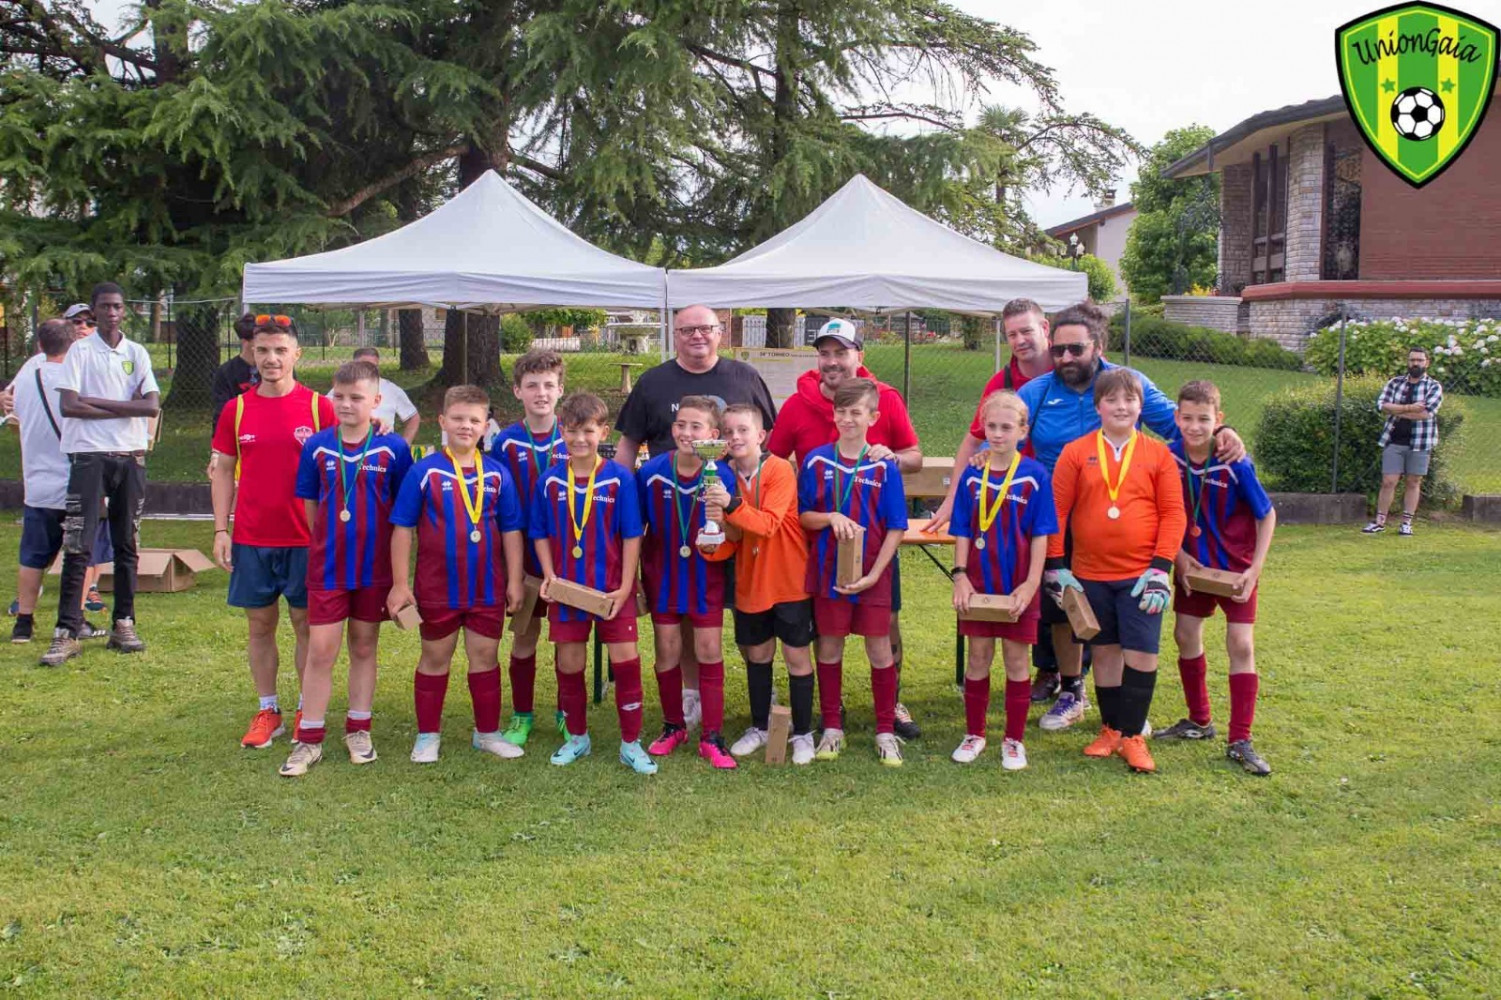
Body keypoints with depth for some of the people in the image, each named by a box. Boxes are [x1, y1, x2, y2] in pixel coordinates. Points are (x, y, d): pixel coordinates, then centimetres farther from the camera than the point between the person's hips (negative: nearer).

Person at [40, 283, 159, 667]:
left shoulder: (137, 353, 10)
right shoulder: (80, 350, 1)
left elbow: (152, 406, -3)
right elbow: (68, 405, -11)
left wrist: (98, 402, -9)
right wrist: (125, 408, -9)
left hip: (131, 457, 3)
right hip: (89, 456, -3)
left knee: (126, 546, 9)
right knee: (78, 547, -6)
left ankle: (124, 625, 17)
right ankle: (66, 632, -4)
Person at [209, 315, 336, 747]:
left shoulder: (319, 407, -2)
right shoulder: (236, 409, 5)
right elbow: (223, 471, 9)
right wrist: (221, 529, 1)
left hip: (306, 537, -2)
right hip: (251, 537, 2)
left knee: (306, 622, 5)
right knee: (259, 623, 8)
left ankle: (308, 712, 16)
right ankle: (267, 711, 20)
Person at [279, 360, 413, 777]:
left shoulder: (393, 449, -4)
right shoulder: (317, 447, 0)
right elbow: (309, 505, 9)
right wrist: (325, 544, 4)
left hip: (375, 568, 0)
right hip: (327, 567, 0)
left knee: (364, 649, 12)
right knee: (320, 652, 0)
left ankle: (358, 731, 25)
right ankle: (309, 739, 10)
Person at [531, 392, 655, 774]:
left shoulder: (620, 479, -7)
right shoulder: (550, 480, 0)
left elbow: (632, 536, -5)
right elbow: (540, 534, 8)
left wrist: (625, 587, -11)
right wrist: (548, 574, -7)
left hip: (611, 587, -2)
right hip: (566, 586, 2)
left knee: (626, 660, -2)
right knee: (568, 664, 10)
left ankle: (631, 744, 11)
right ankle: (576, 738, 29)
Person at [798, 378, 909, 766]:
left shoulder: (884, 466, -5)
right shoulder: (816, 461, -1)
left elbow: (896, 527, -4)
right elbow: (803, 516, 3)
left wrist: (874, 574, -12)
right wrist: (831, 518, -18)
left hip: (872, 573, -1)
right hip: (828, 571, 1)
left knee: (880, 649, 4)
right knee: (829, 647, 10)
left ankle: (886, 731, 17)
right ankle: (832, 728, 23)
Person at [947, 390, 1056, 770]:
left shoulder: (1034, 476, -6)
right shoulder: (972, 476, 1)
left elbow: (1040, 535, -6)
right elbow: (962, 532, 4)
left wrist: (1031, 584, -12)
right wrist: (959, 575, -6)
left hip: (1018, 586, -2)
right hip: (979, 583, 2)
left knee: (1017, 660, 7)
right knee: (978, 658, 10)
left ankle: (1014, 741, 18)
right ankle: (974, 734, 24)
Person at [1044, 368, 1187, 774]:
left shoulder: (1158, 454, 0)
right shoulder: (1076, 452, 0)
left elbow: (1174, 514, -2)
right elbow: (1057, 510, 0)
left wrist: (1161, 569, -9)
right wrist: (1056, 568, -4)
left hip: (1140, 576, -1)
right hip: (1090, 574, 1)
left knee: (1142, 653, -3)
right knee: (1105, 650, 12)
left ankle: (1133, 735, 10)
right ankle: (1110, 729, 25)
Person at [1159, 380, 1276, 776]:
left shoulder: (1235, 464, -21)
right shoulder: (1170, 460, -12)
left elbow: (1267, 515, -10)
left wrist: (1255, 569, -14)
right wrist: (1179, 557, -9)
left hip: (1236, 567, -4)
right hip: (1193, 565, 4)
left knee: (1241, 644, -6)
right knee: (1186, 635, 10)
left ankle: (1240, 741, 1)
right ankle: (1199, 721, 30)